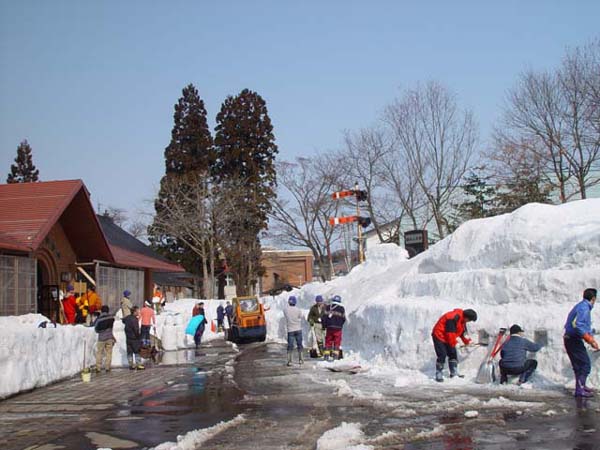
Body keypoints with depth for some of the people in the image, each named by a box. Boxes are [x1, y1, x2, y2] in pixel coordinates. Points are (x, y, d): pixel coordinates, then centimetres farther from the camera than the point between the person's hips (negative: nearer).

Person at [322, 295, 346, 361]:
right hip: (338, 328, -1)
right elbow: (343, 319, 5)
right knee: (337, 342, 7)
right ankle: (335, 355, 3)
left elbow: (324, 317, -1)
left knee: (328, 342, 9)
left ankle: (326, 355, 7)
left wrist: (324, 326, 10)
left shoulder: (328, 307, 1)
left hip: (329, 328, 1)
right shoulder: (341, 309, -1)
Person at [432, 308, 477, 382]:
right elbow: (450, 332, -29)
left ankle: (454, 373, 20)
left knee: (453, 354, 10)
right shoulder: (453, 318, -30)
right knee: (442, 355, -14)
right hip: (439, 336, -10)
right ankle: (438, 375, -7)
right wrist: (453, 343, -21)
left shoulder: (462, 320, 3)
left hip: (448, 338, 10)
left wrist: (466, 341, 12)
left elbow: (462, 331, 18)